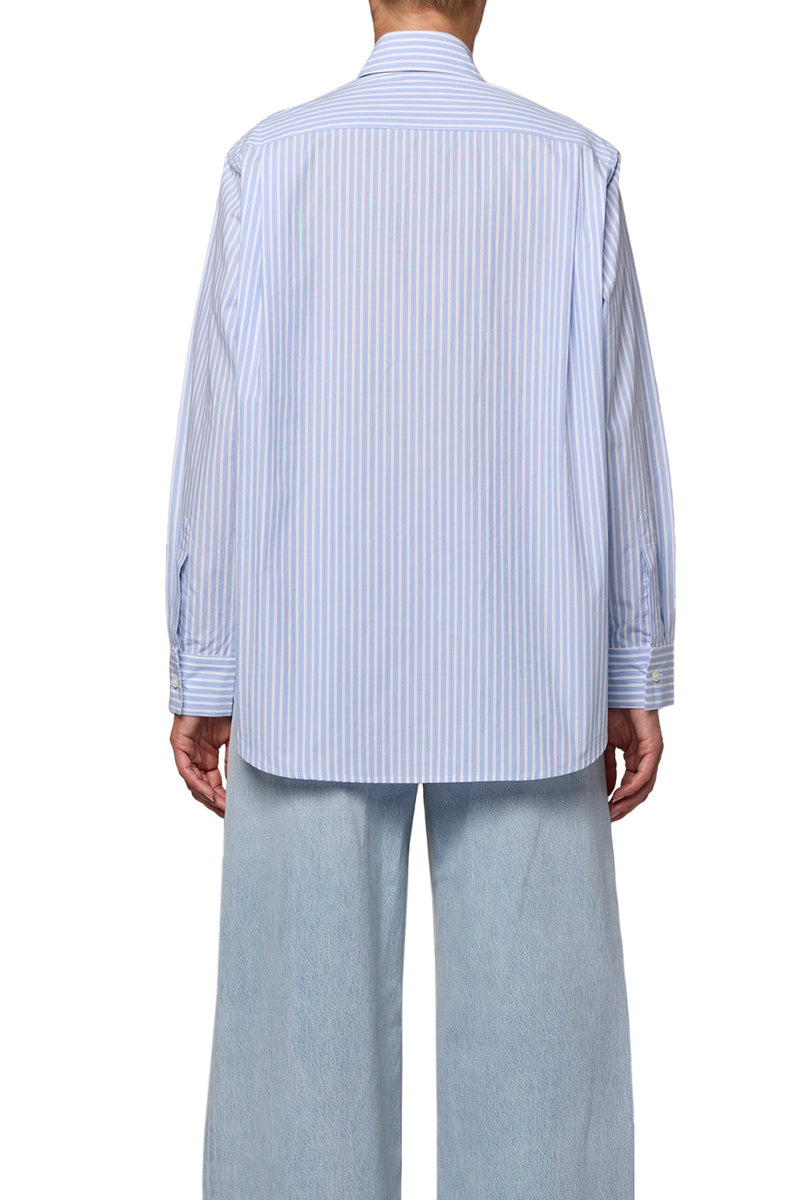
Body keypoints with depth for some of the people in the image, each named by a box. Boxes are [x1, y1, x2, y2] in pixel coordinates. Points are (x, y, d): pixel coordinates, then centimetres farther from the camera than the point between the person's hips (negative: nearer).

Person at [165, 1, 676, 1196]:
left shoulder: (269, 160, 0)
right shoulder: (574, 163, 1)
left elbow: (220, 436, -2)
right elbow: (619, 435, 0)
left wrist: (202, 675, 6)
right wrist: (636, 674, 7)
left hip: (312, 674, 0)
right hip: (524, 678, 0)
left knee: (311, 1024, 7)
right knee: (533, 1032, 7)